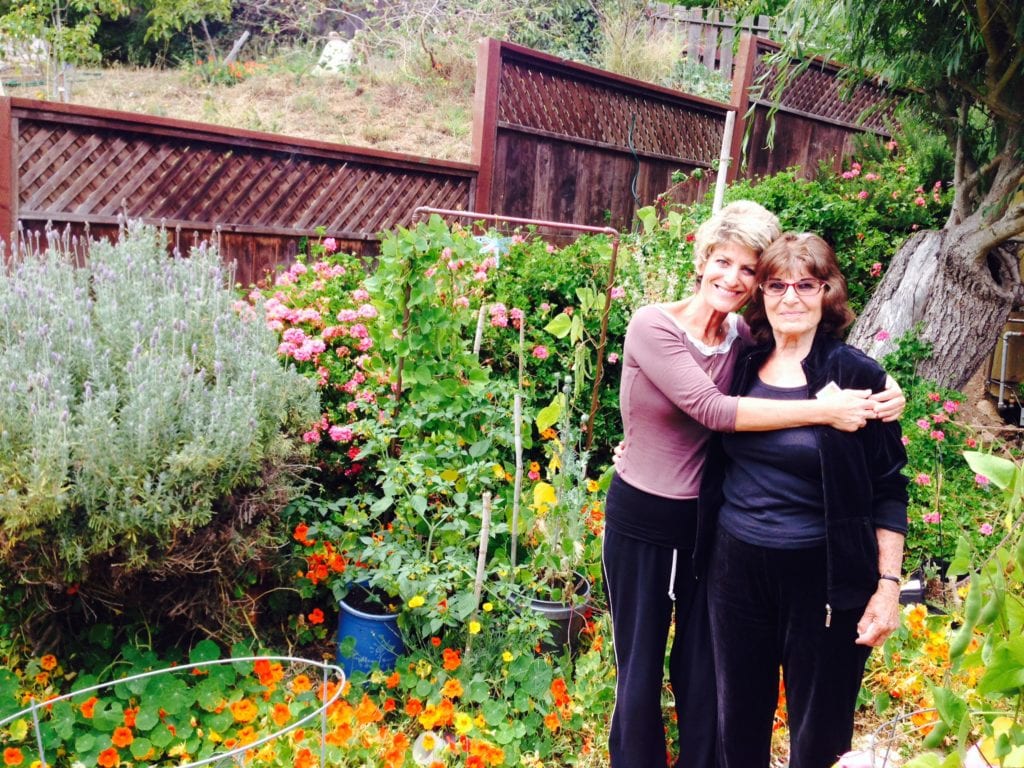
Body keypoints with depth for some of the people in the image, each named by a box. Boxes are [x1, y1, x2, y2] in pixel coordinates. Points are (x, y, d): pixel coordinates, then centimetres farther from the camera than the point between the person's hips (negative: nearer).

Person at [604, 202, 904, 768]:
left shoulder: (745, 338, -3)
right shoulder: (652, 325, -17)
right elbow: (712, 409, -28)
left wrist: (878, 402, -22)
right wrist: (824, 411, -30)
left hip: (708, 520, 4)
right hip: (640, 518, -4)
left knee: (703, 667, 17)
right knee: (640, 670, 11)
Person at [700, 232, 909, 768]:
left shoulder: (858, 376, -8)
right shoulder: (743, 366, 3)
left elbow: (888, 492, -7)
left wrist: (888, 584, -10)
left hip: (823, 574, -4)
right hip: (737, 565, 4)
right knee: (738, 721, 18)